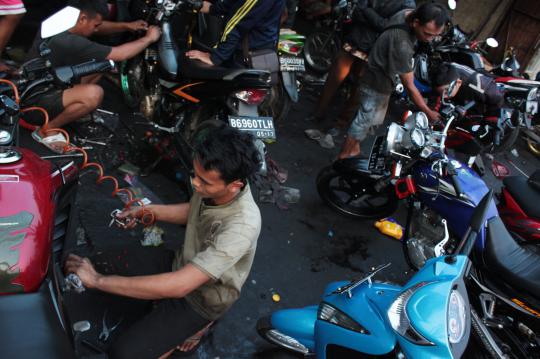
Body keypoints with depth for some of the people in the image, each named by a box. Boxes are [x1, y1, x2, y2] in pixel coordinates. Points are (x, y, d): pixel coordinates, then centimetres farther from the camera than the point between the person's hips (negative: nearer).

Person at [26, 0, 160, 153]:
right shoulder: (68, 42, -32)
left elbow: (96, 26, 14)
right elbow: (120, 54, -27)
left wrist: (127, 25, 2)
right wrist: (149, 38, -13)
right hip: (35, 100, -9)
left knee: (101, 61, 5)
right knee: (94, 94, -34)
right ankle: (46, 130, -10)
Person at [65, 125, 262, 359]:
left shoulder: (241, 226, -39)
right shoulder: (215, 184, -18)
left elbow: (179, 286, -40)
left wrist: (98, 280, -35)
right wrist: (147, 211, -7)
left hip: (201, 297, -7)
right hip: (183, 266, 7)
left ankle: (195, 324, 10)